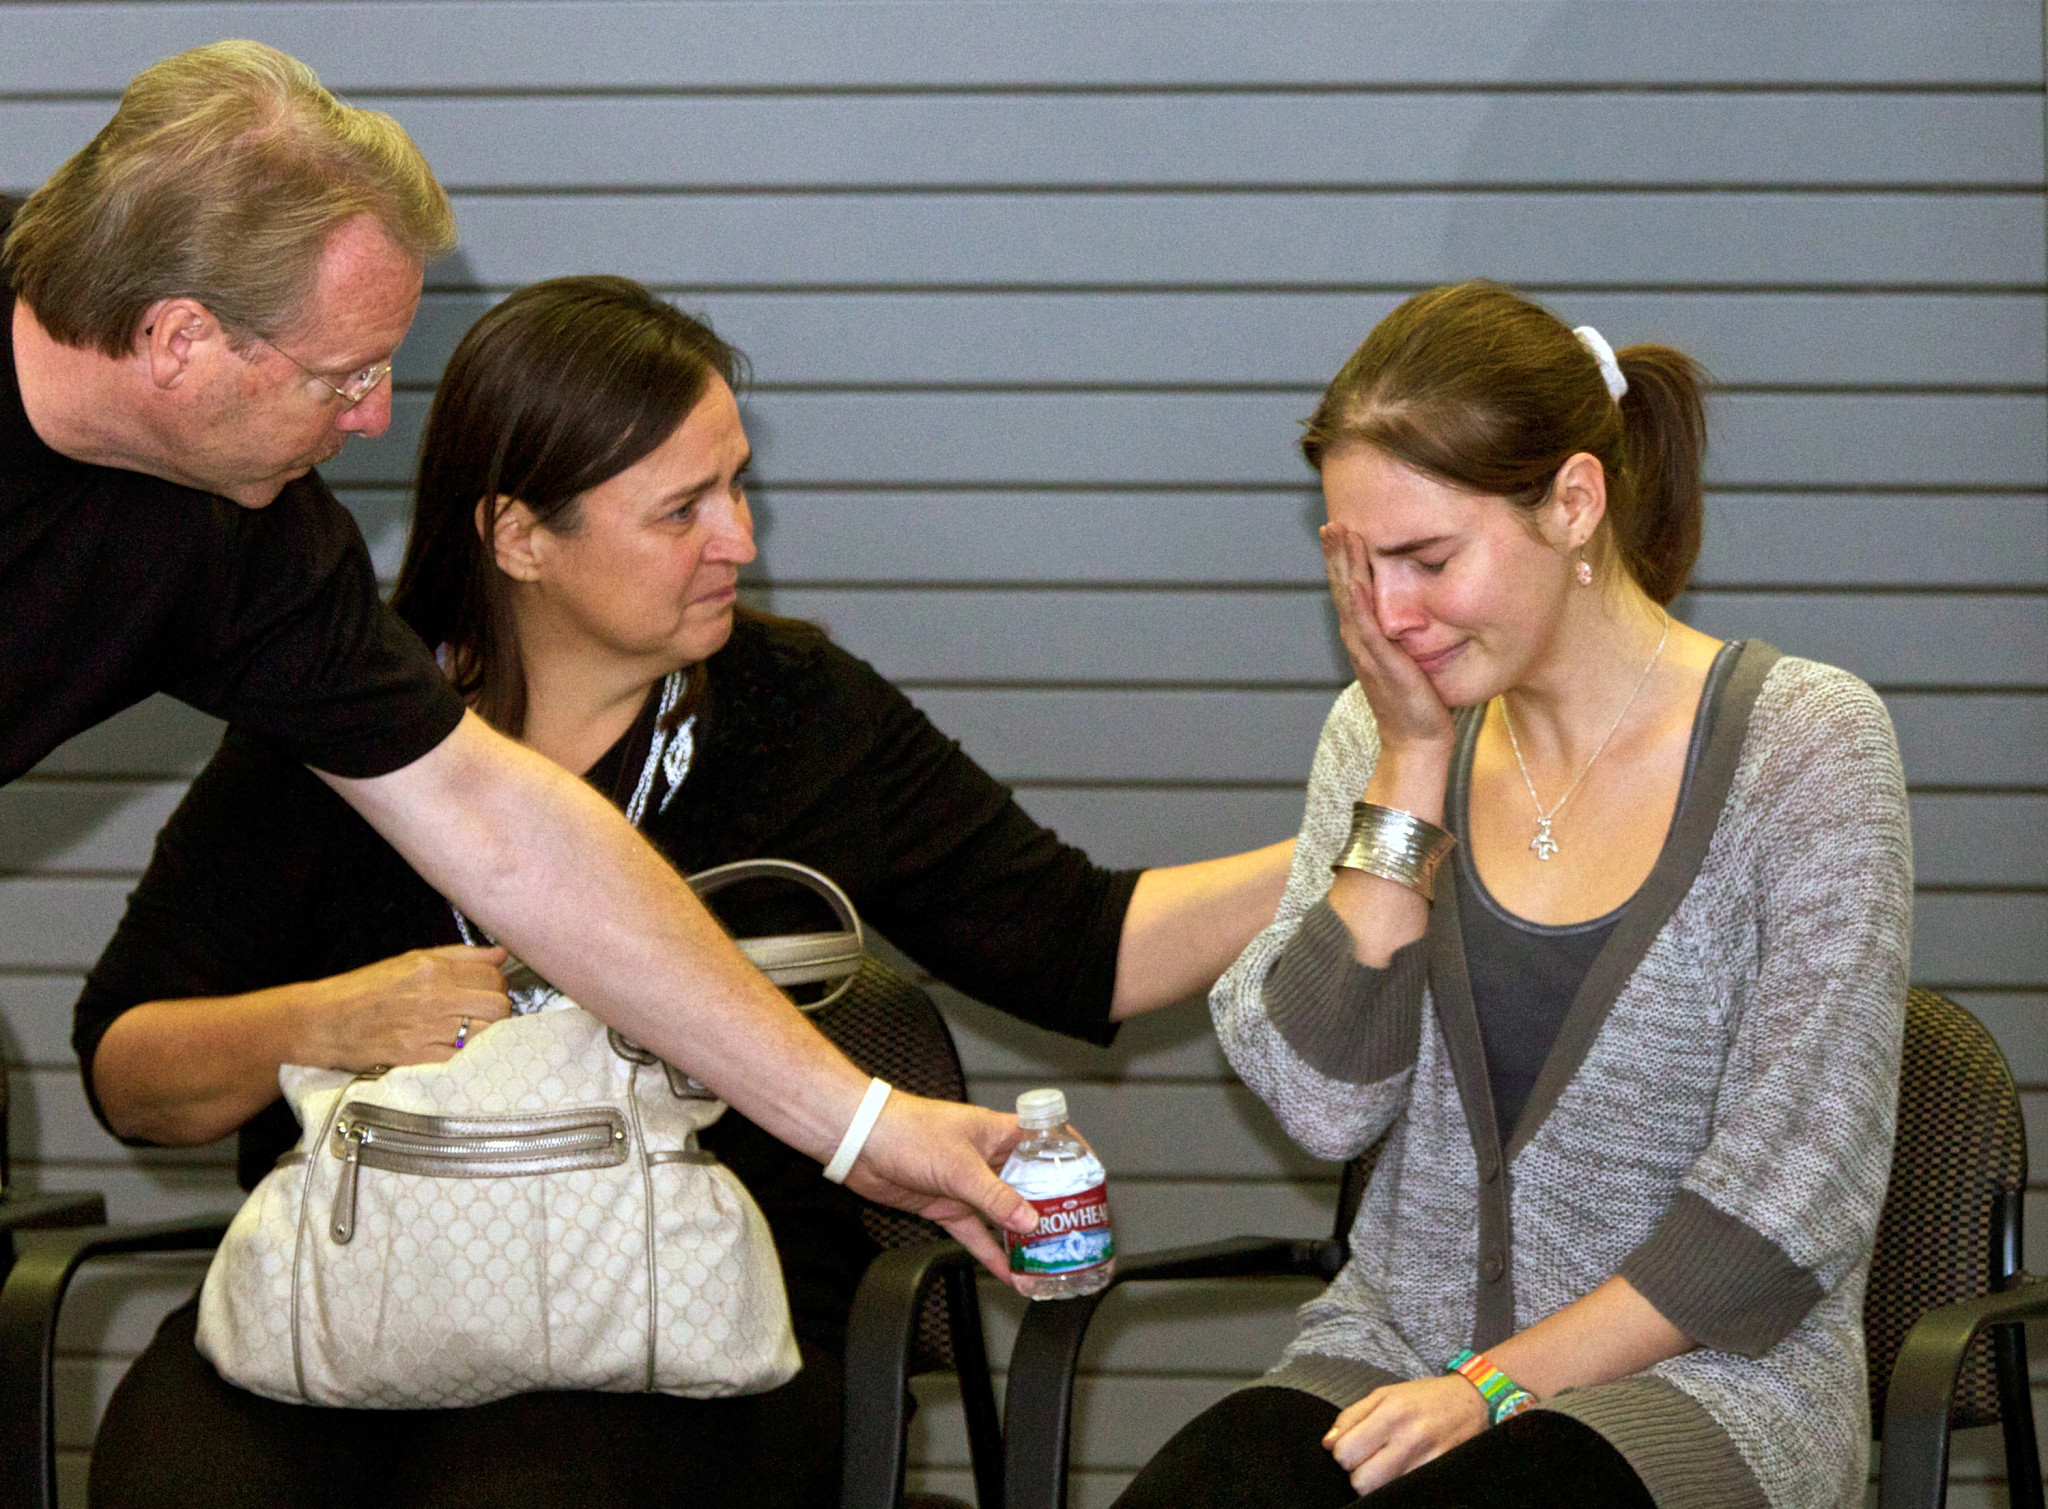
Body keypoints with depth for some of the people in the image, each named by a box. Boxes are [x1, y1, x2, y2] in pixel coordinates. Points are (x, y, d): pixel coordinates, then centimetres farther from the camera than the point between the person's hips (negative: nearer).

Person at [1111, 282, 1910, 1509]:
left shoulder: (1806, 745, -6)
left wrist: (1500, 1383, -14)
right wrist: (1412, 762, -5)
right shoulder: (1385, 734, 10)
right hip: (1397, 1352, 4)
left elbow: (1795, 1190, -10)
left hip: (1702, 1375, -4)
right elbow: (1323, 1101, -2)